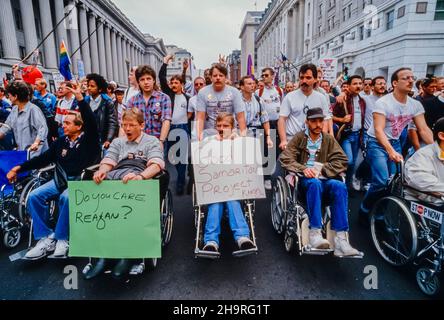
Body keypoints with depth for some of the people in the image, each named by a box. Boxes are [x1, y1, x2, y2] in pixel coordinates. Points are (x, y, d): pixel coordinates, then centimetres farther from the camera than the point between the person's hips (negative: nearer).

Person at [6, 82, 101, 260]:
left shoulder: (88, 139, -1)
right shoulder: (61, 142, 17)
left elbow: (91, 121, -19)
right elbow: (44, 159, 20)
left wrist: (79, 98, -23)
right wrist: (20, 168, 14)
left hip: (80, 180, -6)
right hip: (60, 180, 7)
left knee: (66, 197, -34)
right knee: (34, 196, -13)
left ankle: (62, 239, -15)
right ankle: (46, 238, -6)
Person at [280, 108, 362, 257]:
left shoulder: (329, 140, 19)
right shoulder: (299, 138, 12)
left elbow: (341, 161, 6)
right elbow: (285, 158, -1)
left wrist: (321, 169, -10)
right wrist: (303, 169, -17)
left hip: (325, 179, 2)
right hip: (305, 180, -2)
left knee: (340, 186, -29)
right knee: (315, 183, -36)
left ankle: (341, 238, -33)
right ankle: (315, 233, -37)